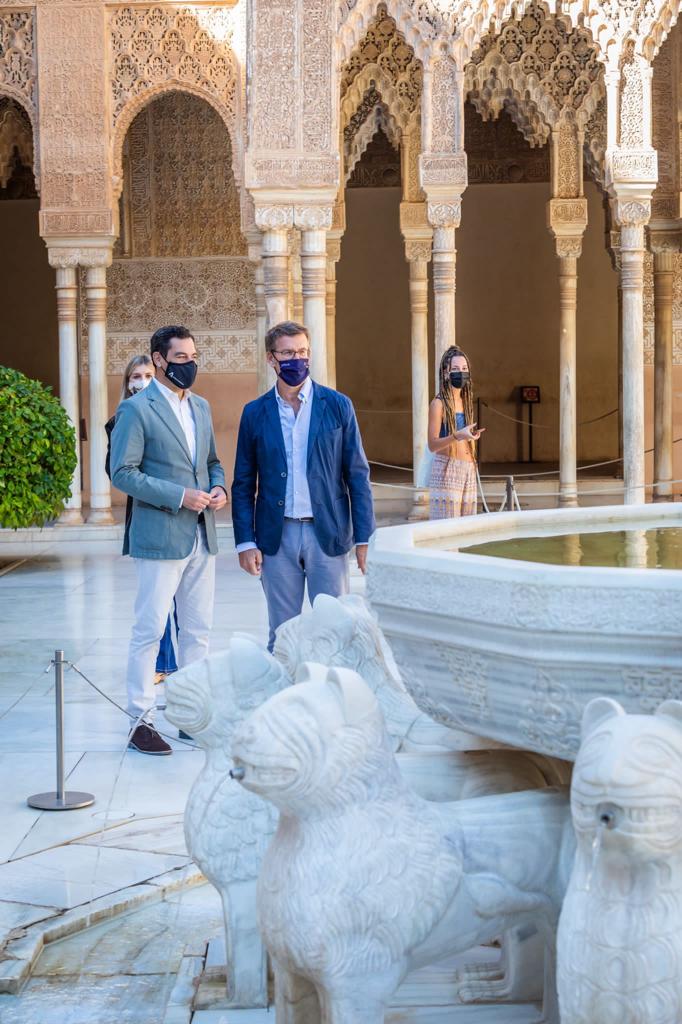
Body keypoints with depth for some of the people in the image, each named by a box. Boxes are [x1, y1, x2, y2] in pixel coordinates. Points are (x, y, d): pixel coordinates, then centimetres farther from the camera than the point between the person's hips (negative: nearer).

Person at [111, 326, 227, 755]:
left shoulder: (202, 407, 14)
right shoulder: (136, 409, -7)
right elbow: (122, 473, -12)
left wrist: (218, 486, 0)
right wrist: (179, 496, -18)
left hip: (202, 538, 7)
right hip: (159, 538, -7)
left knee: (199, 631, 11)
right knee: (150, 630, -3)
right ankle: (142, 719, 5)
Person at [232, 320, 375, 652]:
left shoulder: (338, 406, 1)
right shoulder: (255, 413, 4)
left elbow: (357, 474, 1)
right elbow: (243, 483, 7)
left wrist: (364, 537, -4)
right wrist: (245, 541, -2)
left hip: (327, 533, -1)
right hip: (277, 537, 1)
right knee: (281, 634, 7)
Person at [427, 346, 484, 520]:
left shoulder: (466, 401, 15)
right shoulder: (439, 404, -6)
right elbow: (432, 445, -13)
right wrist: (457, 436, -26)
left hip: (468, 470, 7)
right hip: (448, 469, -7)